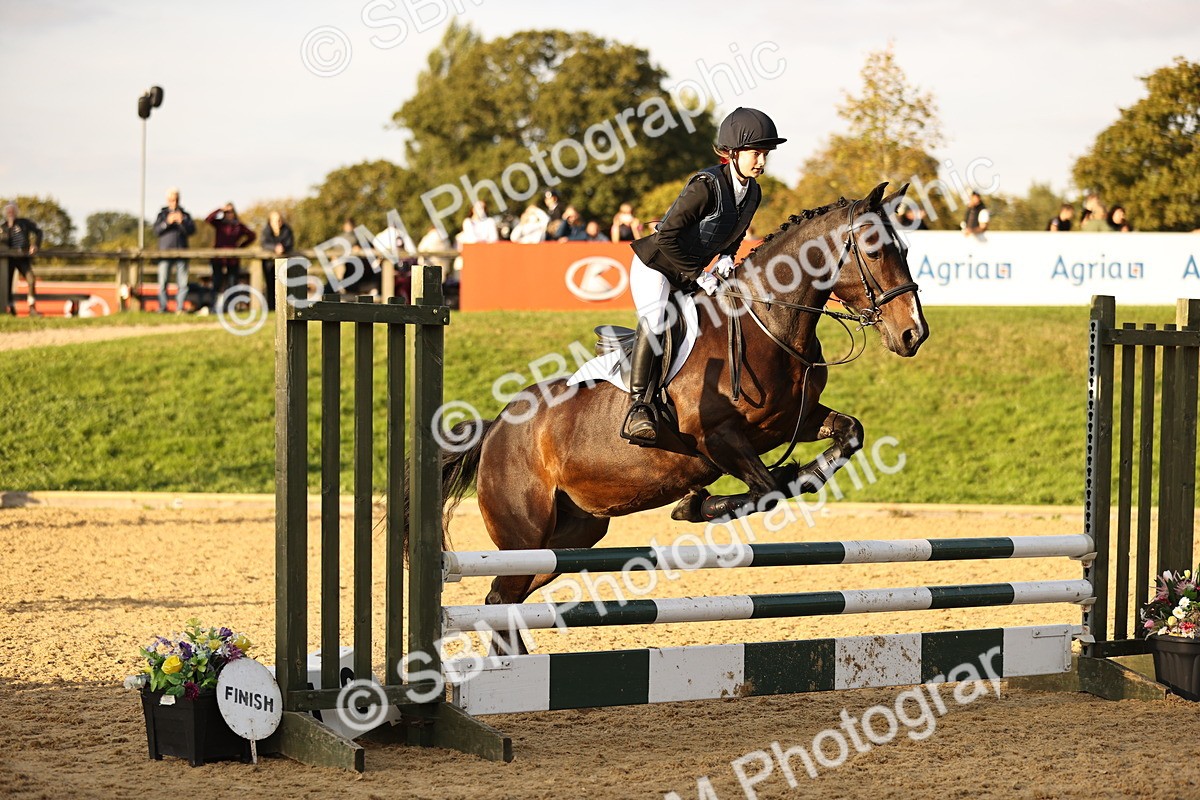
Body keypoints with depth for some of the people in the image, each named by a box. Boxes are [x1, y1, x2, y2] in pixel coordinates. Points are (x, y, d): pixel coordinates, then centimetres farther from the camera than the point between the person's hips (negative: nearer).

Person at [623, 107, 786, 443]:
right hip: (655, 266, -9)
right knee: (655, 323, -31)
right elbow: (668, 235, -25)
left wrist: (726, 257, -6)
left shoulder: (753, 193, -1)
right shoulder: (707, 185, -25)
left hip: (692, 274, 9)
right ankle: (638, 409, -34)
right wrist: (698, 275, -21)